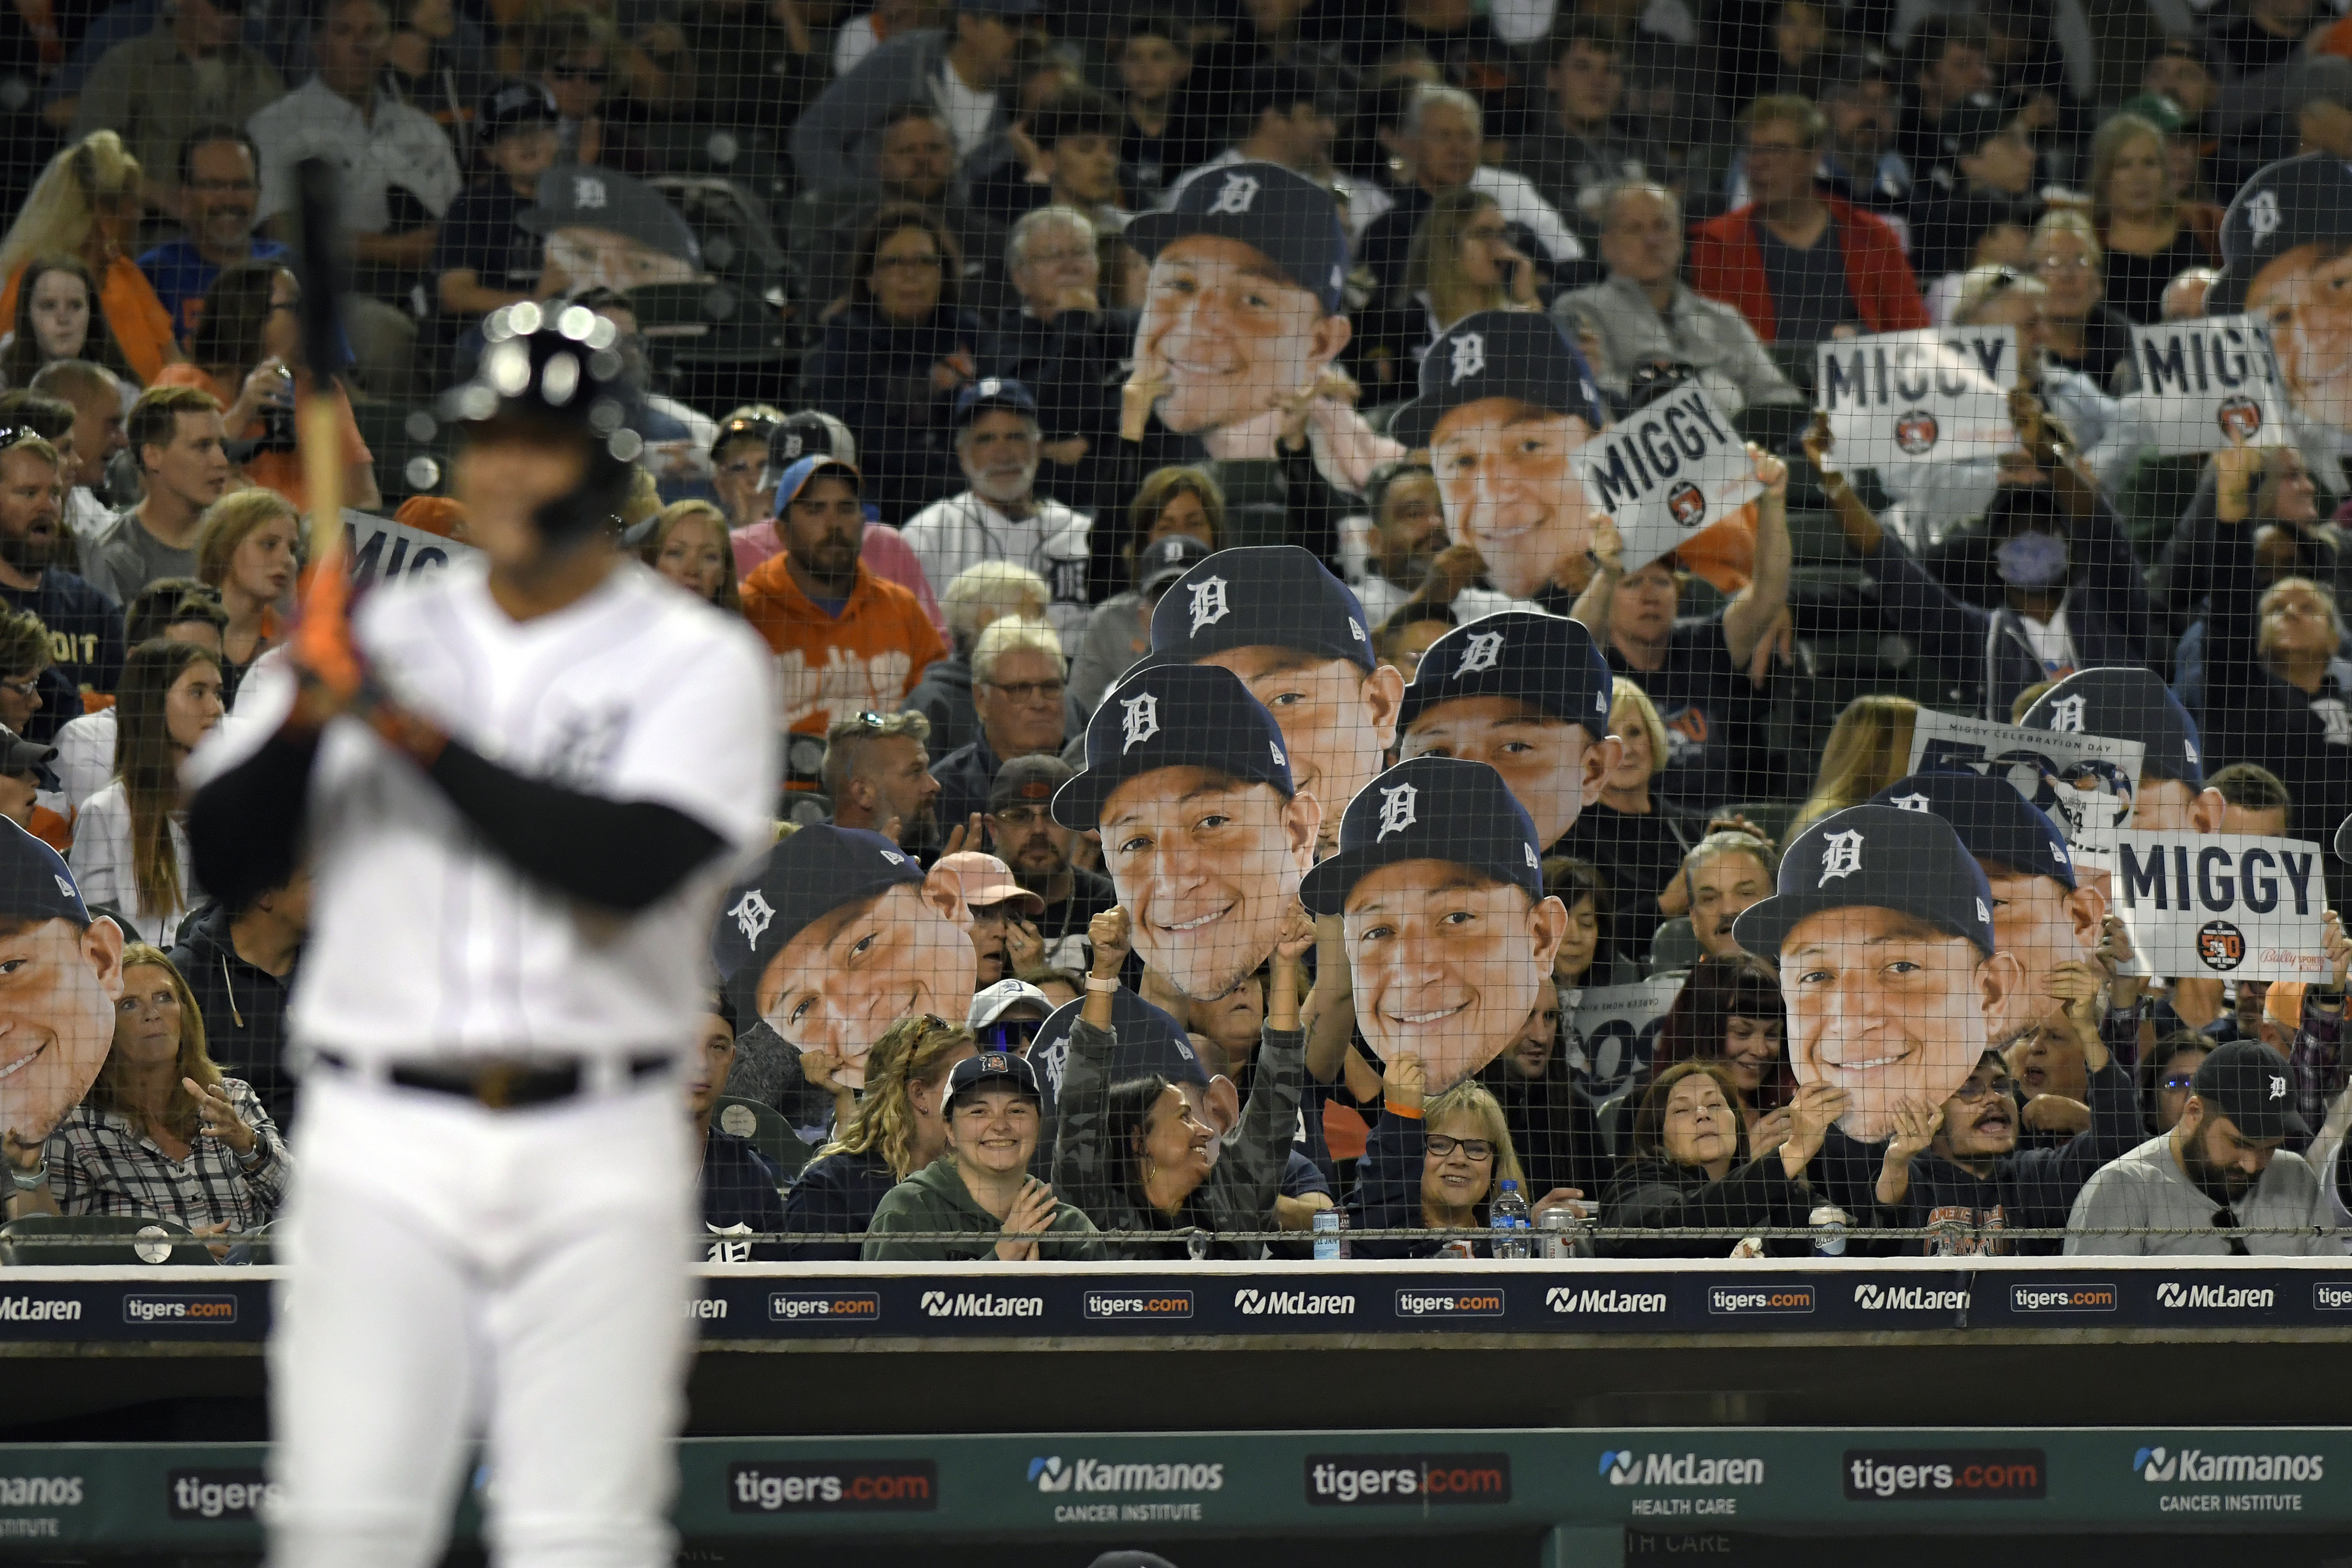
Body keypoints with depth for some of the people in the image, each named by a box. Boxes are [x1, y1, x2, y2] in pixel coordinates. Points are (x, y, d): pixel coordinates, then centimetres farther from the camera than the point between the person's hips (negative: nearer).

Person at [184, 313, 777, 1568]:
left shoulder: (701, 662, 2)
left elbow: (633, 863, -16)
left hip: (598, 1156, -2)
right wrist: (304, 713, -15)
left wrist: (417, 734, -18)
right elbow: (224, 861, 3)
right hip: (385, 1147, 2)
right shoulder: (379, 637, 10)